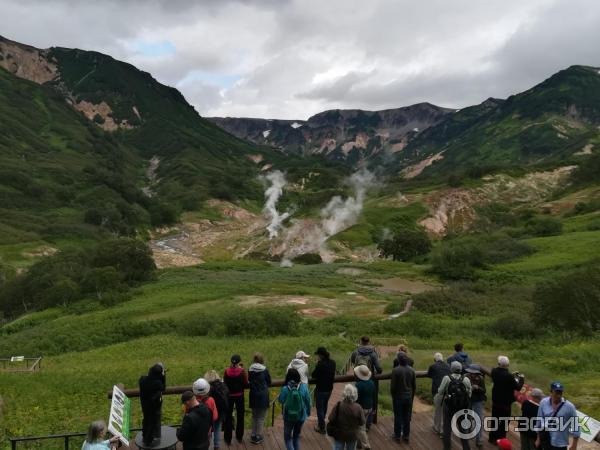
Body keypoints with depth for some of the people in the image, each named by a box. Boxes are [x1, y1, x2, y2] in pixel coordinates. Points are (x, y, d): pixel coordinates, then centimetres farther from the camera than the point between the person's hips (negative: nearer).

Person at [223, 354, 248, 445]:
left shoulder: (227, 371, -12)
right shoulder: (242, 371, -17)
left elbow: (224, 383, -2)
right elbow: (246, 384, -10)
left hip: (229, 396, 1)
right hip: (239, 396, -1)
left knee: (228, 416, 13)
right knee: (240, 415, 17)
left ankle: (228, 438, 19)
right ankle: (239, 437, 28)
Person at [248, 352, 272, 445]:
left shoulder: (250, 370, -4)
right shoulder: (264, 370, -13)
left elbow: (249, 381, 8)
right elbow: (269, 382, -2)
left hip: (253, 396, 4)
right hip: (263, 396, -3)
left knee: (254, 416, 19)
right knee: (261, 417, 7)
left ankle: (253, 435, 25)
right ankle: (258, 437, 11)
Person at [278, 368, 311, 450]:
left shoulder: (285, 389, -21)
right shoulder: (304, 387, -16)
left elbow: (281, 400, -6)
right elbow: (308, 401, -6)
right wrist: (308, 412, 11)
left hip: (288, 417, -2)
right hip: (301, 416, 2)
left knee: (287, 437, 15)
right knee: (297, 436, 25)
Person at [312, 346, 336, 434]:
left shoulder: (320, 364, -25)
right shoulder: (332, 363, -4)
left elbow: (313, 376, -18)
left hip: (321, 389, -7)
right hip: (329, 388, 7)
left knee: (320, 408, 10)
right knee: (324, 406, 26)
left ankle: (321, 428, 18)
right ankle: (321, 422, 45)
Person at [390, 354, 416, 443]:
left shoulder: (395, 370, -17)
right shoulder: (411, 370, -5)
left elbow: (392, 385, -12)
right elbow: (414, 385, 2)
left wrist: (393, 395, 4)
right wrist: (412, 396, 15)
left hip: (398, 397, -3)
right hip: (409, 397, 3)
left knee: (398, 416, 8)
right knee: (407, 416, 12)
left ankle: (397, 435, 18)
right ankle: (406, 435, 20)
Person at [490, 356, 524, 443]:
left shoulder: (494, 371, -11)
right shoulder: (508, 376, -29)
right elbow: (518, 387, -17)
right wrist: (521, 378, 0)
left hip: (495, 401, 6)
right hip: (505, 403, -6)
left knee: (495, 419, 22)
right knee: (504, 422, 11)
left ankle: (492, 437, 35)